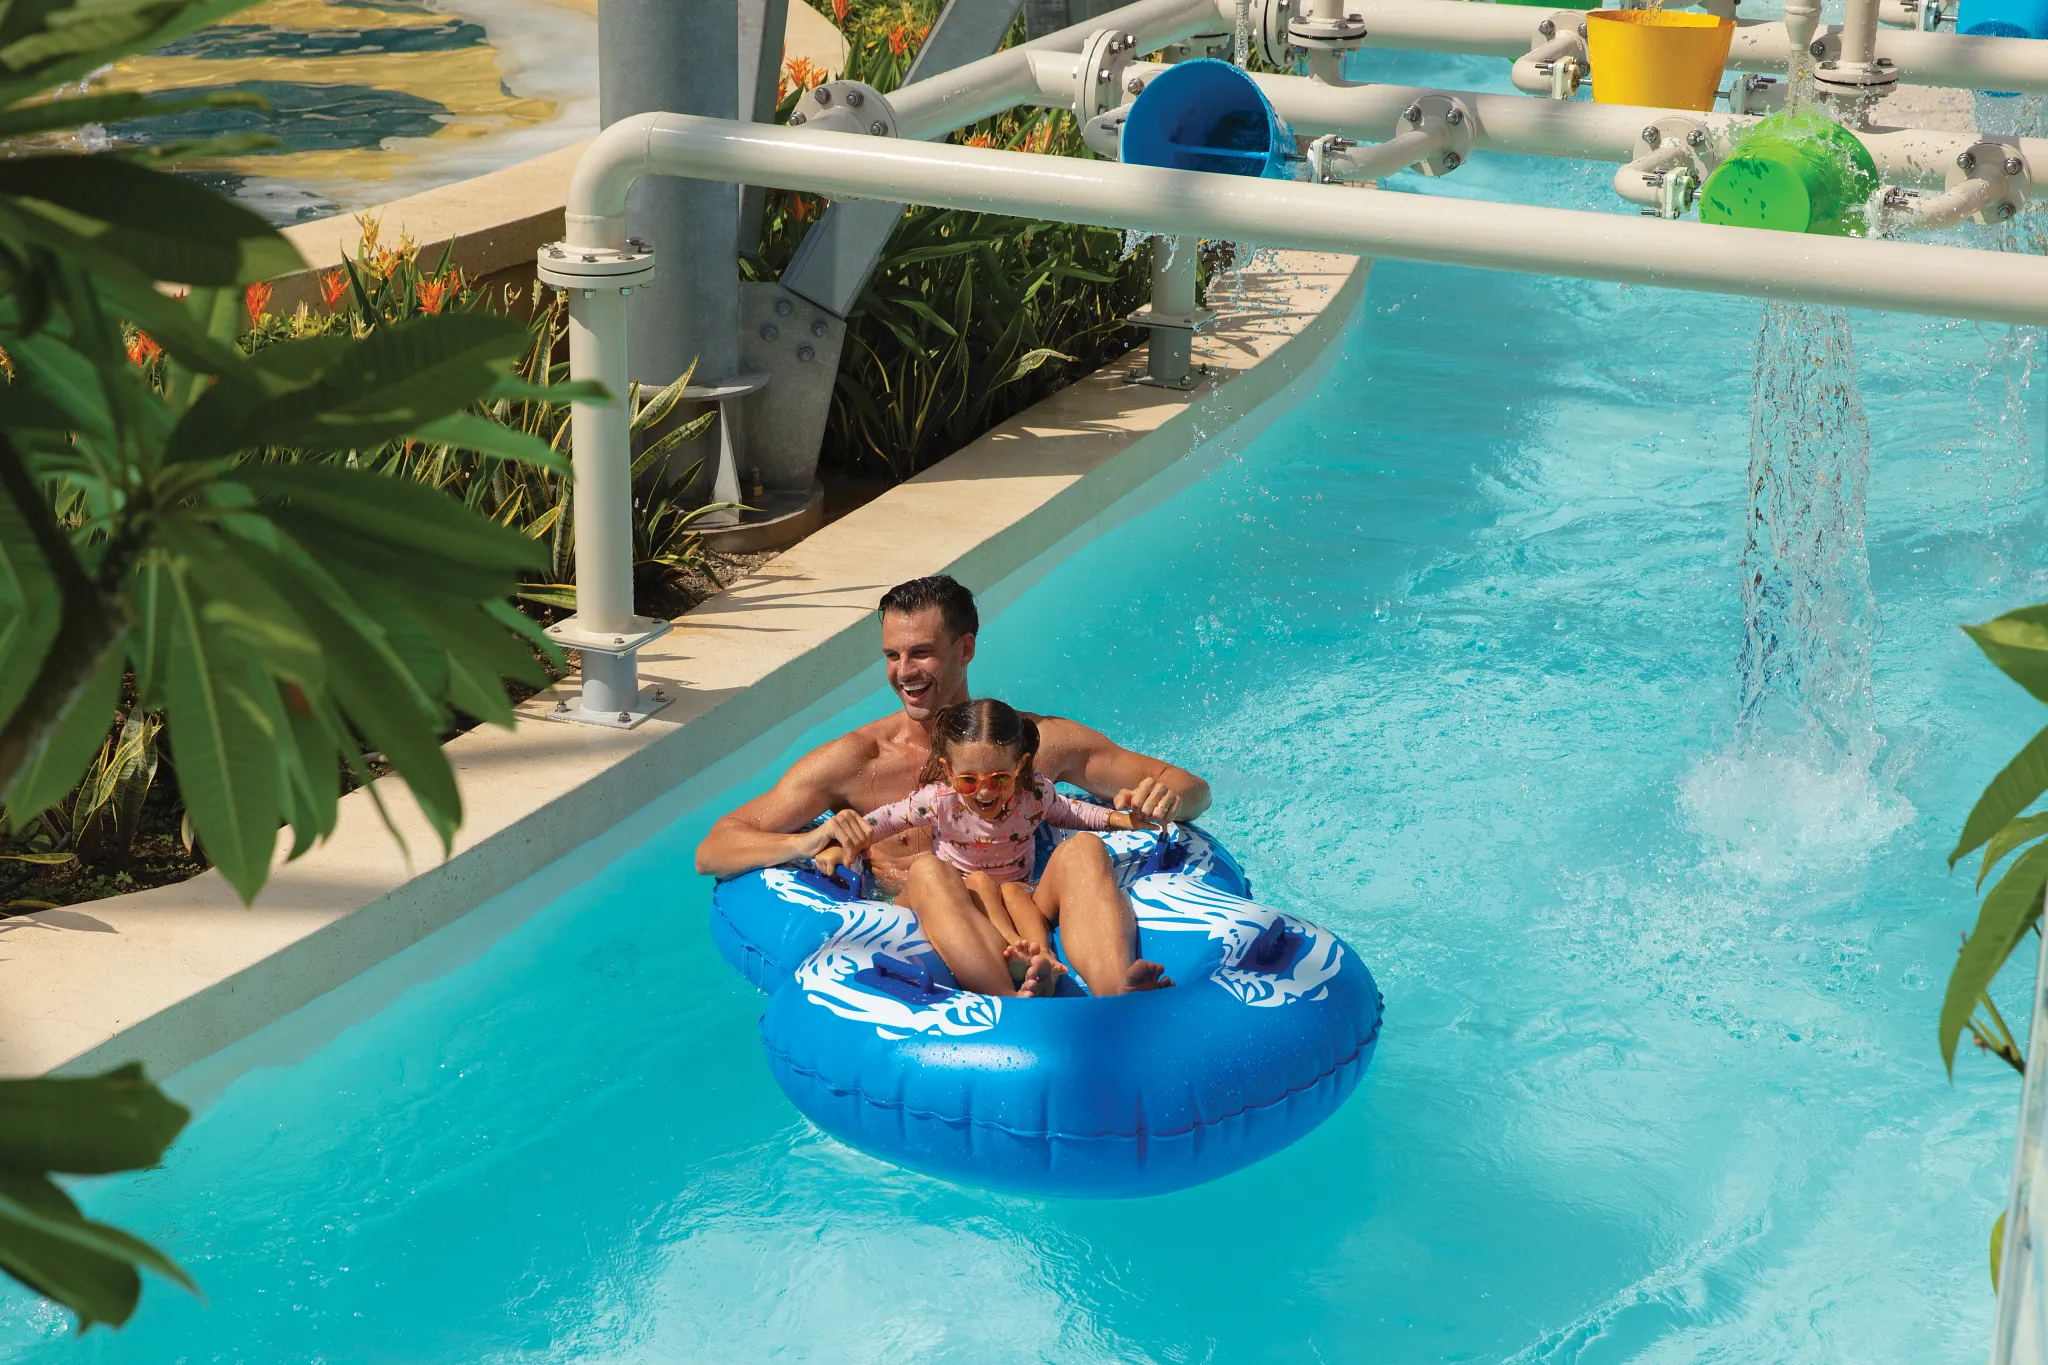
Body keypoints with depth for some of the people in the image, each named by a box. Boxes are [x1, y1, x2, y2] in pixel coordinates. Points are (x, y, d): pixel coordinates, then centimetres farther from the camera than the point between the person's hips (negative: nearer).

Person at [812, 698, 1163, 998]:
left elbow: (1064, 812, 11)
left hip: (1018, 894, 1)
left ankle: (1044, 959, -55)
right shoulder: (938, 800, -18)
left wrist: (1121, 819, 2)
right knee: (980, 881, -31)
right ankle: (1014, 952, -57)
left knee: (1013, 890, -30)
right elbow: (886, 820, -3)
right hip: (959, 898, -1)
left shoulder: (1035, 793, -11)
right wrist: (842, 845, -16)